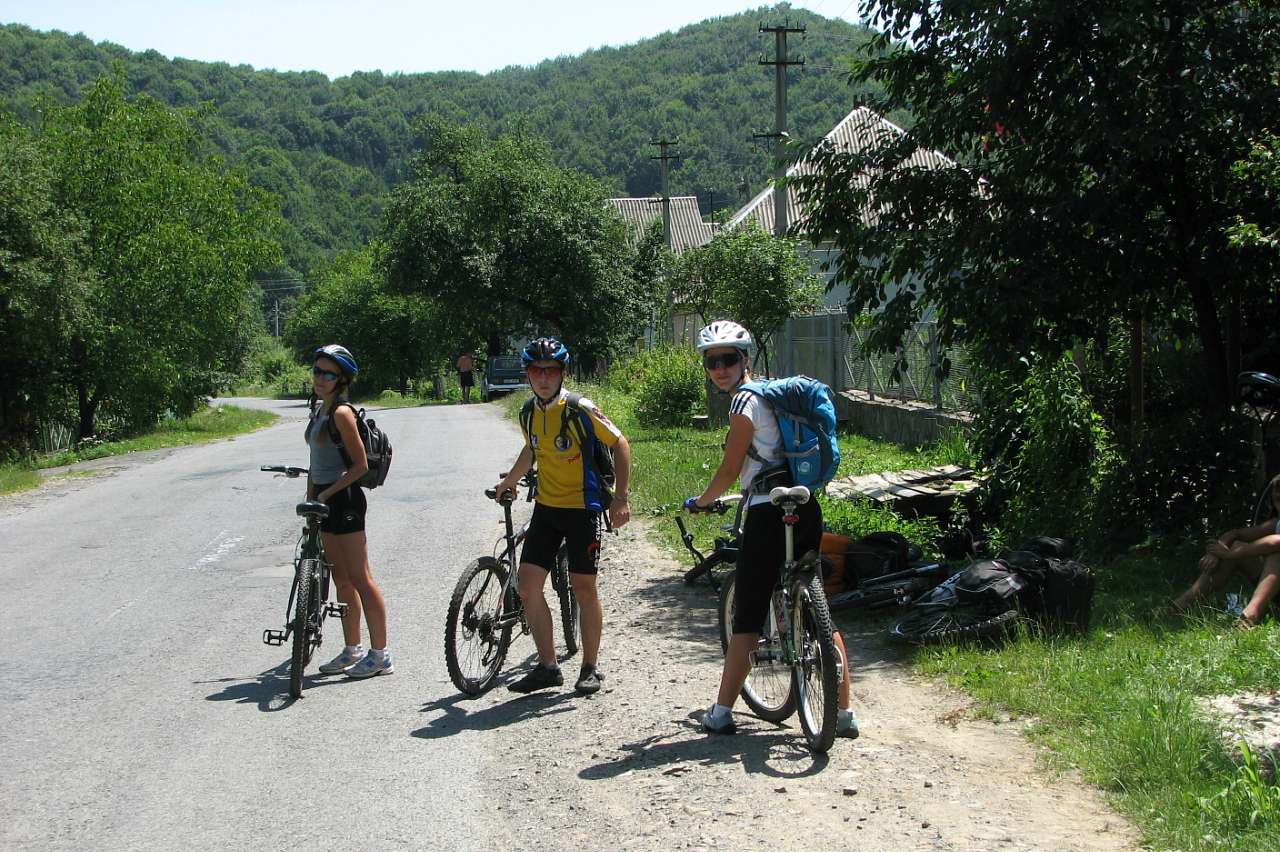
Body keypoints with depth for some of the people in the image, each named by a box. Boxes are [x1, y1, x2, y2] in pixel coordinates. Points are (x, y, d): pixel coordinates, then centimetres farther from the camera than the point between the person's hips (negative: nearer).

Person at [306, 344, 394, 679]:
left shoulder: (341, 413, -15)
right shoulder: (319, 408, 13)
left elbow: (360, 465, -16)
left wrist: (327, 494, -17)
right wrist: (310, 498, 15)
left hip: (345, 499, -9)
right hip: (324, 501, 9)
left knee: (359, 579, -6)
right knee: (342, 580, 14)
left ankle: (380, 655, -1)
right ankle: (352, 650, 23)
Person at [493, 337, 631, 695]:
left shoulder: (580, 409, -15)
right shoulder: (530, 412, 3)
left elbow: (620, 444, -11)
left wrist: (620, 498, -16)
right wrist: (509, 481, 30)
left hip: (582, 507, -6)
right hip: (546, 507, 6)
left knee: (583, 588, 0)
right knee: (527, 585, -1)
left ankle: (591, 667, 15)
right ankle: (547, 667, 10)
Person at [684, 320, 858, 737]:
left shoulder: (744, 402, -10)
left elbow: (729, 471, -8)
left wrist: (700, 502, 8)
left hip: (769, 513, -9)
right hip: (805, 508, 9)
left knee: (747, 619, -1)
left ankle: (721, 713, 7)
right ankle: (844, 713, 10)